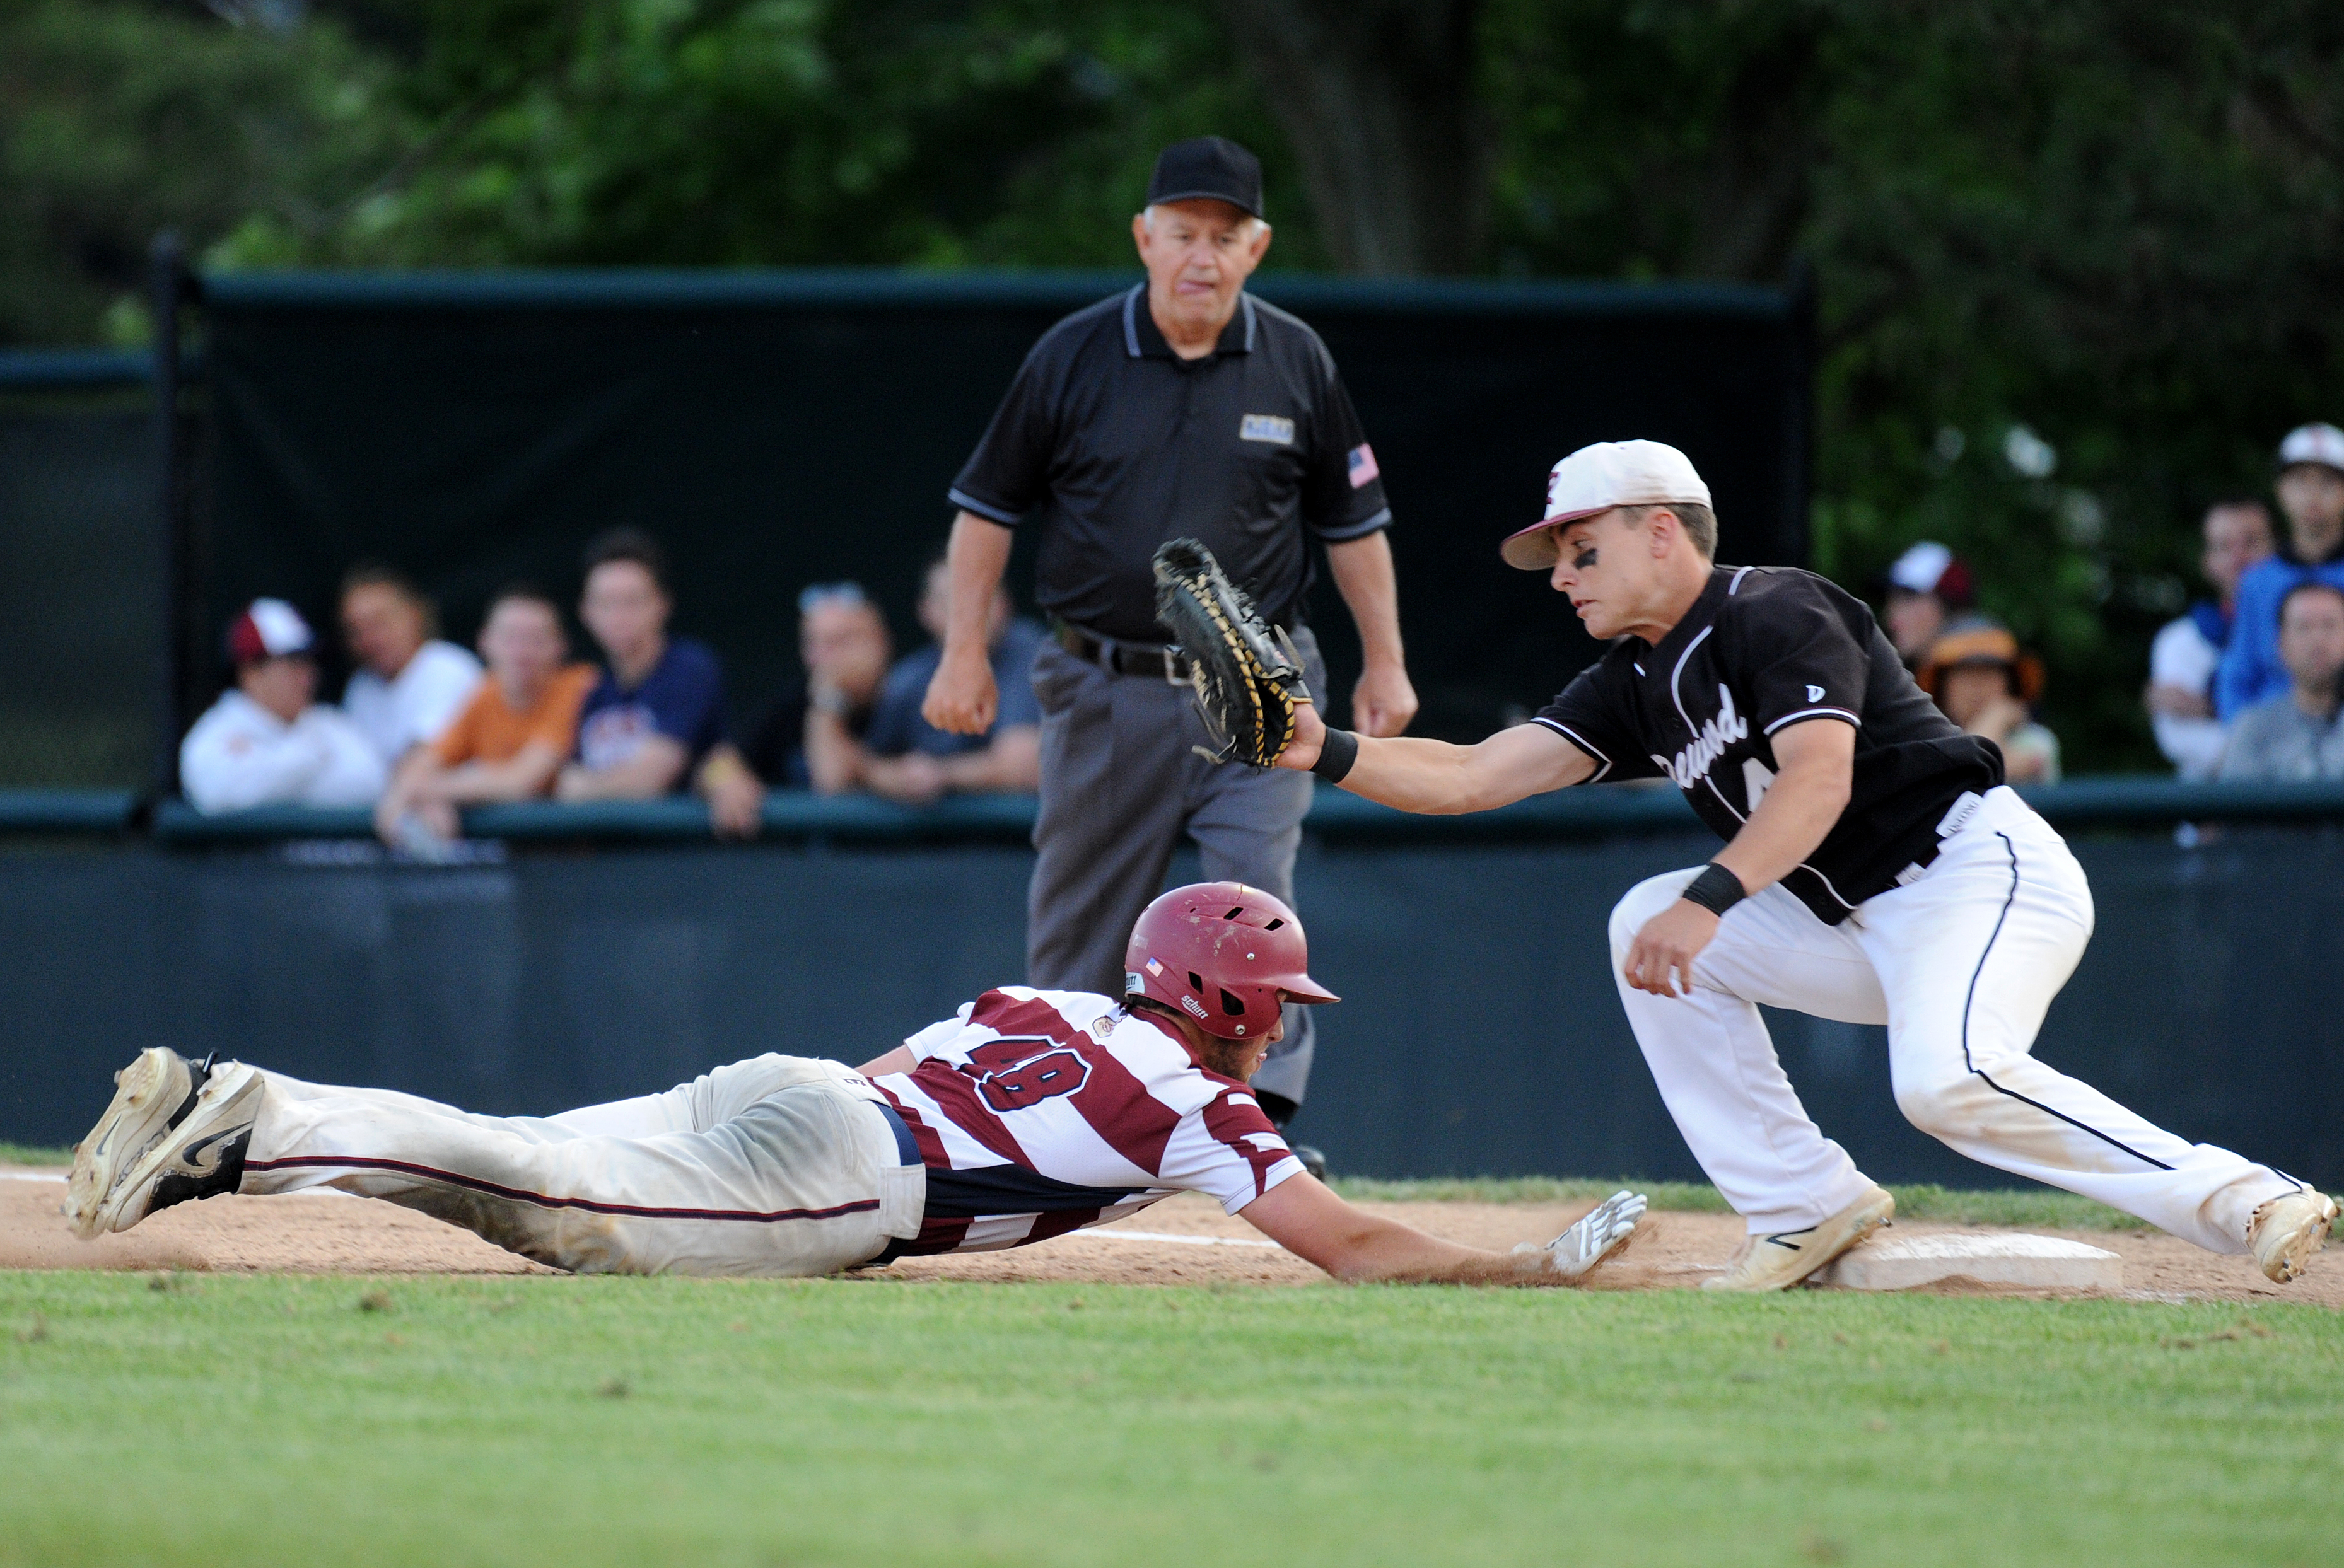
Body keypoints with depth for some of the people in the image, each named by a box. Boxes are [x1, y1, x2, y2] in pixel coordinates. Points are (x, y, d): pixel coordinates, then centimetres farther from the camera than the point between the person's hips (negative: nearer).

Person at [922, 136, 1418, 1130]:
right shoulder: (1074, 356, -1)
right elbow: (988, 506, 6)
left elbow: (1352, 521, 11)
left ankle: (1266, 1119, -15)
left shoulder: (1296, 365, 2)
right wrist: (964, 654, 1)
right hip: (1105, 690, 0)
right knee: (1076, 925, 5)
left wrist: (1384, 662, 8)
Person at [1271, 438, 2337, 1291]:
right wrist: (1326, 753, -7)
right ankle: (1805, 1208, 1)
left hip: (1987, 872, -9)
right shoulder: (1635, 686, 13)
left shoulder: (1777, 615, -11)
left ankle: (2234, 1200, -28)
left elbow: (1819, 778, -26)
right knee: (1649, 927, 3)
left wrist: (1711, 897, -37)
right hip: (1860, 929, 9)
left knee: (1946, 1082, -34)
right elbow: (1473, 777, 7)